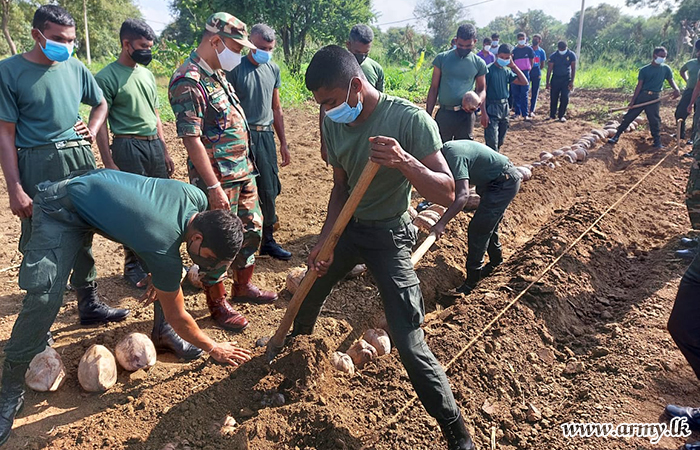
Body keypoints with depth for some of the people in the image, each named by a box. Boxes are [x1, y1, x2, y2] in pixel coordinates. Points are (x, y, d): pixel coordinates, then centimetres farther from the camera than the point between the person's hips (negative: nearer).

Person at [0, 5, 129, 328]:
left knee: (83, 237, 13)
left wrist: (92, 130, 3)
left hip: (80, 159, 4)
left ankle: (89, 305, 27)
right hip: (38, 165, -4)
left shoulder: (75, 67, 7)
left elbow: (100, 104, 24)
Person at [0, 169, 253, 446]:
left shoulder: (199, 200, -19)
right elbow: (177, 316, -18)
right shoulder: (164, 253, -35)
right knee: (44, 297, -23)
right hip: (62, 211, -8)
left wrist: (160, 278, 6)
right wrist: (213, 349, -6)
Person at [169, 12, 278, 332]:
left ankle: (243, 286, 36)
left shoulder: (217, 74, 11)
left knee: (252, 228, 17)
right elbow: (191, 140, -22)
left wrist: (246, 165, 16)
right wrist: (214, 187, -23)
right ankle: (217, 305, 19)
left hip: (243, 170, 10)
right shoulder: (189, 82, -18)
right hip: (217, 176, -9)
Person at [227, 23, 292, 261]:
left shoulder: (273, 69, 12)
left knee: (269, 190, 9)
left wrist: (283, 143, 16)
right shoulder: (235, 69, -6)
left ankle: (267, 240, 22)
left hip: (266, 136, 5)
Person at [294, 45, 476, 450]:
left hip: (388, 236, -6)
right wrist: (325, 240, -5)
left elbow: (447, 193, -26)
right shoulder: (334, 123, -4)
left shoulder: (410, 119, -23)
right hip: (348, 227, 6)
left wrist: (404, 161, -43)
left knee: (409, 344, -11)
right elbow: (341, 186, 5)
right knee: (309, 293, 23)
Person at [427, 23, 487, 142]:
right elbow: (434, 88, 4)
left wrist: (478, 101, -14)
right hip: (444, 114, 0)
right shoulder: (442, 58, 1)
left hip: (465, 115, 0)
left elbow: (481, 89, 11)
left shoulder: (479, 63, 3)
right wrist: (428, 115, 1)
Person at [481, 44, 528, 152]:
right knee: (492, 143, -12)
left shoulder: (507, 71, 11)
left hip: (504, 109, 7)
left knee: (500, 142, 13)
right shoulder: (489, 69, -8)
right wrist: (483, 113, -17)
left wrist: (513, 66, 2)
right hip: (492, 109, -7)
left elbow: (524, 82, 7)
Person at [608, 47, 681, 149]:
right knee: (629, 116, -1)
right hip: (642, 96, 0)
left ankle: (657, 143, 10)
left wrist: (676, 89, -15)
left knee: (654, 120, -1)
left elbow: (671, 80, 8)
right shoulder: (644, 70, 3)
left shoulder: (666, 69, 6)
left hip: (654, 98, 0)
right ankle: (616, 136, 8)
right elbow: (639, 85, 1)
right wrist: (633, 100, -5)